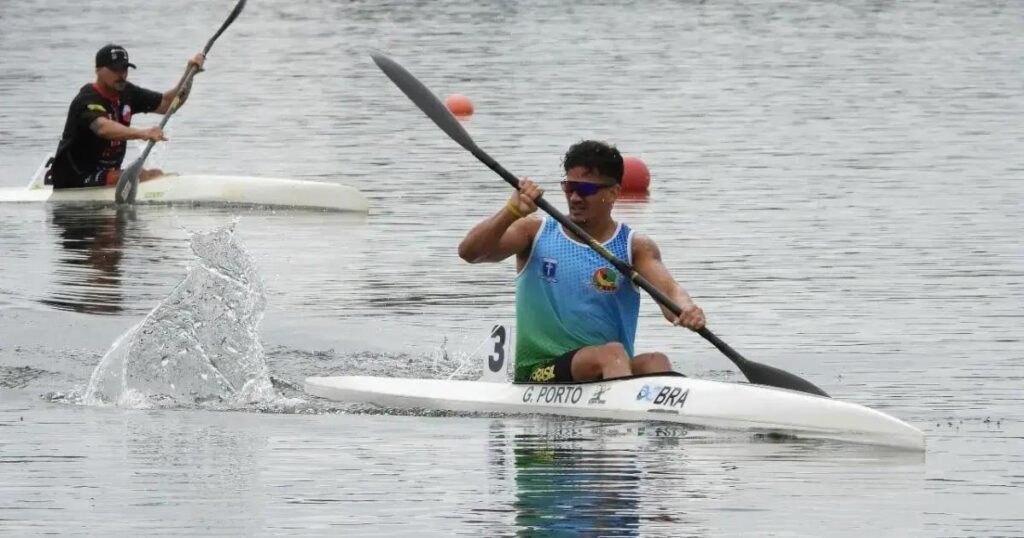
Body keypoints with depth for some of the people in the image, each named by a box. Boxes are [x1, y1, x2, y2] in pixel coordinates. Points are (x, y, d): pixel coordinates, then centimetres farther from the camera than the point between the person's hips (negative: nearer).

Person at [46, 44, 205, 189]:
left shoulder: (126, 93, 7)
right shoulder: (87, 100, -20)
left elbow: (167, 104, 12)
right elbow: (102, 128, -42)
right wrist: (142, 134, -56)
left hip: (106, 173, 9)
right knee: (140, 177, -26)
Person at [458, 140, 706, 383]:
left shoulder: (634, 247, 7)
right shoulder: (535, 233, 8)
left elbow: (667, 289, -11)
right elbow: (469, 252, -5)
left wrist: (686, 309, -36)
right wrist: (512, 211, -22)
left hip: (610, 374, 1)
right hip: (539, 371, -1)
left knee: (655, 362, -30)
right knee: (612, 353, -31)